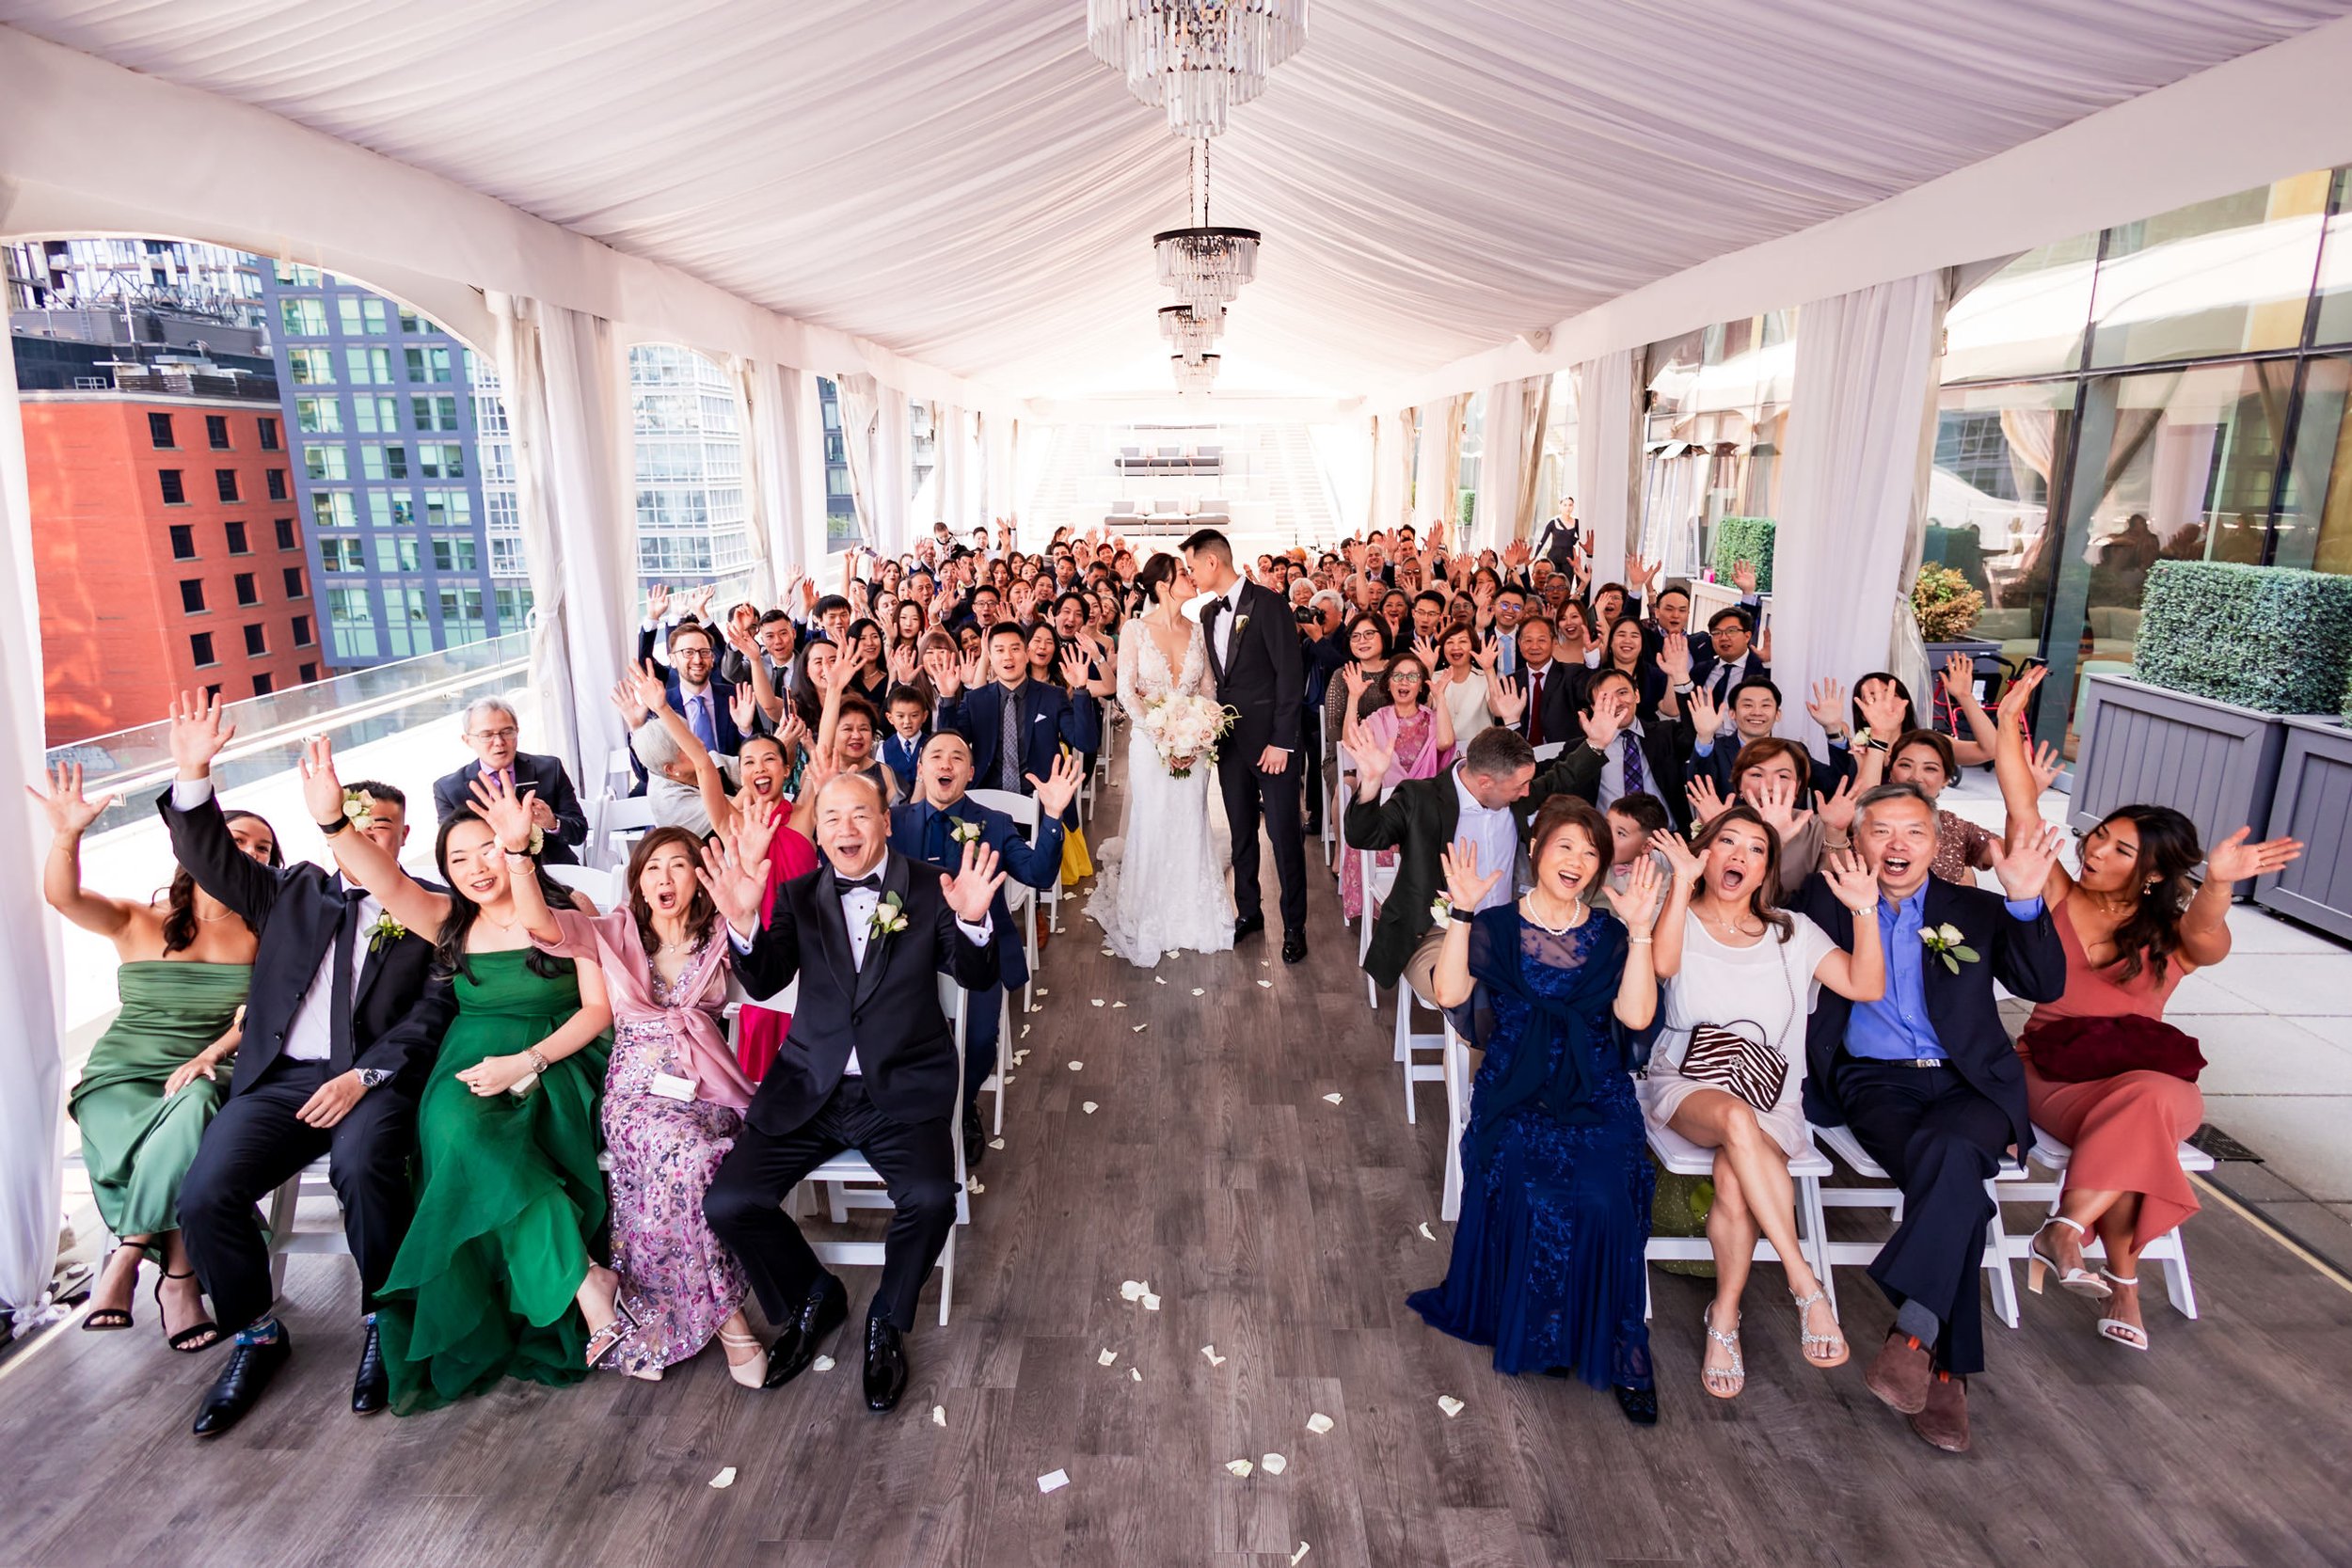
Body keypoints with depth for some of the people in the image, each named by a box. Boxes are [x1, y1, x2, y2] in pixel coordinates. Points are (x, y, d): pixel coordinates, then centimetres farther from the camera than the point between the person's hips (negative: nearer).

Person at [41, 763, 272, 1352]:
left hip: (207, 1079, 0)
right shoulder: (139, 922, 6)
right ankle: (178, 1277, -16)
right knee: (177, 1155, -31)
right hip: (121, 1079, 0)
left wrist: (206, 1058, -23)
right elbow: (63, 896, -13)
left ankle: (125, 1261, -24)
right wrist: (67, 836, -32)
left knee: (193, 1110, -35)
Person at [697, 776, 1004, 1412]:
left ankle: (887, 1322, 6)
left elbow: (977, 978, -8)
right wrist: (744, 923, -23)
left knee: (931, 1198, -27)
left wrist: (972, 922, -29)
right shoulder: (799, 896, 9)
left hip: (902, 1090, -2)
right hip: (808, 1089, 3)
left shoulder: (928, 889, 1)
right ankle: (813, 1298, 18)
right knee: (728, 1203, -13)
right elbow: (764, 982, -3)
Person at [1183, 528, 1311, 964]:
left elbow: (1290, 673, -13)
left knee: (1283, 831, -2)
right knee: (1241, 830, 13)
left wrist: (1281, 741, -16)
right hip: (1229, 737, 7)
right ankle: (1248, 912, 27)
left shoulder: (1267, 603, -11)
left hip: (1269, 737, -7)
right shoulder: (1208, 613, 12)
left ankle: (1294, 925, 10)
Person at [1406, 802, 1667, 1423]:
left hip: (1598, 1093, 1)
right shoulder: (1497, 927, 7)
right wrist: (1463, 913, -12)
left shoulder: (1609, 934, 10)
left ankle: (1615, 1351, -5)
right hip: (1515, 1092, -1)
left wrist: (1639, 929, -10)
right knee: (1534, 1195, -27)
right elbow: (1449, 994, -8)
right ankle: (1541, 1335, -4)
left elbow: (1636, 1015, -5)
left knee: (1604, 1198, -25)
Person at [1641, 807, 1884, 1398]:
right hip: (1687, 1087, -2)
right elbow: (1663, 964, -17)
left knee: (1734, 1174, -30)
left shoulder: (1791, 932, 15)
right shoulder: (1682, 919, 8)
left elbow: (1866, 986, 1)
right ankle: (1805, 1284, -30)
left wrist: (1865, 911, -11)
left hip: (1771, 1096, 2)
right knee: (1736, 1119, -37)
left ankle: (1725, 1316, -14)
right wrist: (1681, 884, -23)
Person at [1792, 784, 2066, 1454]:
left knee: (1951, 1152, -34)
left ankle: (1915, 1327, -32)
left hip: (1969, 1084, 1)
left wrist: (2025, 901, -11)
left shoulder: (1974, 909, 16)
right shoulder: (1825, 900, 13)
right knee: (1956, 1177, -30)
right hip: (1875, 1082, -1)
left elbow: (2043, 986, 4)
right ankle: (1947, 1368, -25)